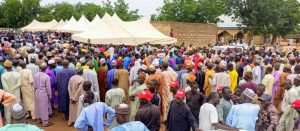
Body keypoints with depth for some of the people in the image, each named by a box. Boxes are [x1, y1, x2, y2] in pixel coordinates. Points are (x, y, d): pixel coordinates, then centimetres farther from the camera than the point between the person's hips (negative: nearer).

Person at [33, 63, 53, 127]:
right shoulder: (47, 76, -19)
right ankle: (45, 122, 10)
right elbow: (48, 87, -14)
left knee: (38, 106, 18)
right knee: (44, 107, 2)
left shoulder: (35, 75, -2)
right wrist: (49, 96, -3)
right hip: (43, 93, -6)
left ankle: (38, 119, 33)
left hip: (37, 93, 6)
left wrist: (35, 91, 19)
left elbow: (34, 85, 5)